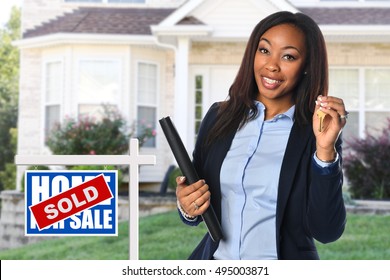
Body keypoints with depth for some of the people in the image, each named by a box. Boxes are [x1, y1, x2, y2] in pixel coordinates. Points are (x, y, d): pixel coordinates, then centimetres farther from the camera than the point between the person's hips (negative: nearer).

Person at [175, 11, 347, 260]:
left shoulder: (314, 133, -5)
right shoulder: (219, 116, 4)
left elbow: (327, 231, -12)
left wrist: (325, 149, -20)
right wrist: (188, 208, -9)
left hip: (281, 273, -4)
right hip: (215, 258, 5)